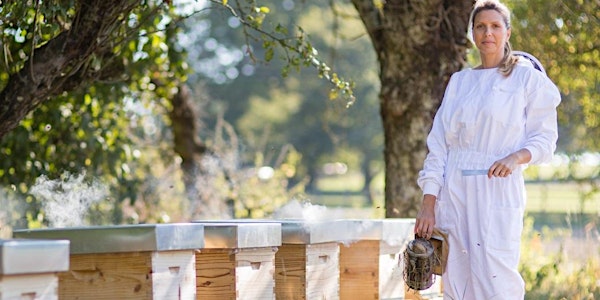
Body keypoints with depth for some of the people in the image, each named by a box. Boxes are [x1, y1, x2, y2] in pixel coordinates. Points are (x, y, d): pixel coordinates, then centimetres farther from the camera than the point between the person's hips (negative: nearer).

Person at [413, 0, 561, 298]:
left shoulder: (528, 78, 5)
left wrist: (517, 157, -19)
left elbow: (545, 138, 3)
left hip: (499, 192, -4)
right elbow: (438, 145, 11)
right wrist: (428, 204, 3)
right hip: (455, 194, 4)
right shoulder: (459, 81, 15)